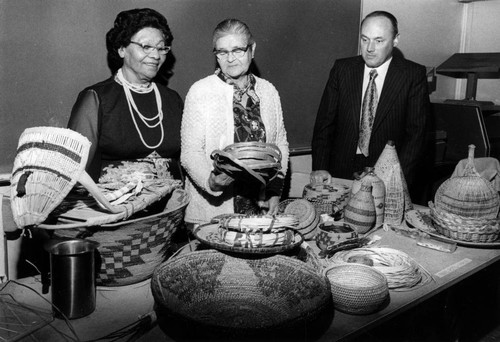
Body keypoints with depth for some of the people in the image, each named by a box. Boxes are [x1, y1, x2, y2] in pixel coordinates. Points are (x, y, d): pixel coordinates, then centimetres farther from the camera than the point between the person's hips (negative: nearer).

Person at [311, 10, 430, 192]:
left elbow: (416, 133, -5)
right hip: (340, 173, 2)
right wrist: (320, 168, -7)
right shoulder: (342, 68, 4)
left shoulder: (413, 75, -2)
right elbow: (325, 122, 3)